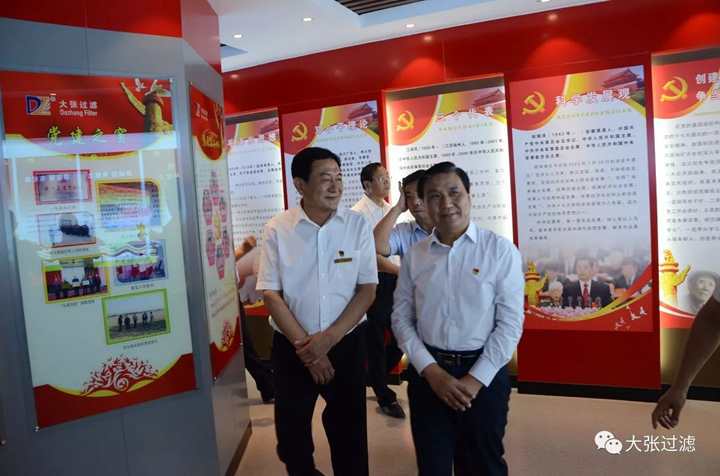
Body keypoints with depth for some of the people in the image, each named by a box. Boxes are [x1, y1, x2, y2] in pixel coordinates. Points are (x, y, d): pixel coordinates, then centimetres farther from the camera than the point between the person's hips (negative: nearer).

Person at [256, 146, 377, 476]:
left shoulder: (357, 224, -5)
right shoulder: (277, 229, -7)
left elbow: (367, 289, -5)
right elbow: (270, 294, -6)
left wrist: (328, 338, -13)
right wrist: (305, 346, -11)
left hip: (347, 343, 0)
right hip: (292, 347, 0)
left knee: (349, 430, 13)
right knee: (291, 432, 14)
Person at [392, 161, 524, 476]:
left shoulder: (500, 250, -7)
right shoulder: (414, 256, 0)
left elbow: (510, 323, -9)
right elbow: (401, 319, 1)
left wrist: (476, 379, -13)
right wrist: (431, 371, -9)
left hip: (484, 374, -2)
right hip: (428, 374, 2)